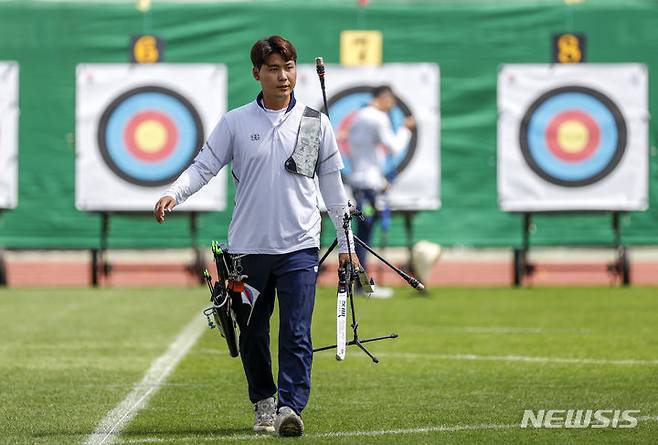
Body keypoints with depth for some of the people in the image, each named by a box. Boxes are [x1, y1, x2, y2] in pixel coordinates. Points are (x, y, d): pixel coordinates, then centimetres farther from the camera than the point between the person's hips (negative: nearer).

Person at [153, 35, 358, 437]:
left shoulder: (315, 123, 5)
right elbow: (204, 166, -1)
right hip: (247, 246, 1)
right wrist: (174, 193, -21)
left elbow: (332, 185, 10)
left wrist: (346, 242, 9)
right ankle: (264, 403, 23)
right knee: (252, 334, 9)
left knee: (297, 334, -11)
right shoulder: (235, 122, 4)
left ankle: (290, 407, -15)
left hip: (299, 245, -1)